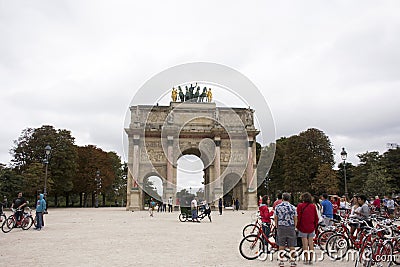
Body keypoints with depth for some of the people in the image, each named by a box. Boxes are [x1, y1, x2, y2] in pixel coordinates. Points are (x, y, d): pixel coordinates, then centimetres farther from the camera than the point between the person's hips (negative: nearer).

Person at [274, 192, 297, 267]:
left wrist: (277, 227, 15)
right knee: (291, 246, 7)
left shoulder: (277, 207, -1)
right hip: (291, 227, 0)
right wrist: (294, 227, 13)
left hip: (281, 227, 0)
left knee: (281, 246, 7)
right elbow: (295, 219, 1)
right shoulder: (292, 207, -2)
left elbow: (276, 218, 3)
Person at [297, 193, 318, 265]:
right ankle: (311, 259, 12)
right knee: (311, 244, 9)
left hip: (303, 228, -3)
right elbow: (316, 218, 6)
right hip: (311, 228, 3)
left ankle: (306, 259, 4)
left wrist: (298, 227, 2)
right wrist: (315, 226, 17)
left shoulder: (300, 206, -8)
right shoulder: (313, 206, 3)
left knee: (305, 244, 2)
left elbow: (298, 217, -9)